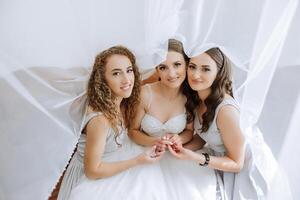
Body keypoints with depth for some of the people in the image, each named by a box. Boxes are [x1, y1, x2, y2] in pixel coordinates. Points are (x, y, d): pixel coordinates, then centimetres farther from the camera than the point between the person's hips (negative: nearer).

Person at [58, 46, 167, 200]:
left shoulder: (122, 102, -11)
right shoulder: (100, 119, -33)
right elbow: (92, 171, -23)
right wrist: (138, 160, -24)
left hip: (108, 163, 7)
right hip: (89, 181, -7)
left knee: (150, 177, -3)